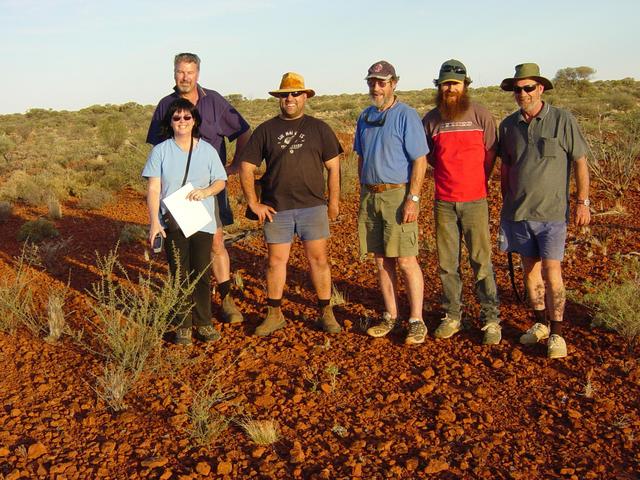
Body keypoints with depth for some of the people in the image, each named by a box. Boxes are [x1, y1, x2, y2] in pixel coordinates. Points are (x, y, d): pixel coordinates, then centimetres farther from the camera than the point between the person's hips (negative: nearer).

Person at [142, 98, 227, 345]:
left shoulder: (207, 149, 5)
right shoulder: (160, 151, 0)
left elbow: (220, 181, 8)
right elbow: (153, 189, -3)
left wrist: (206, 191, -15)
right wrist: (154, 222, -13)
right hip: (172, 223, -1)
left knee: (202, 275, 5)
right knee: (179, 275, 4)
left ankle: (203, 323, 18)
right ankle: (183, 326, 15)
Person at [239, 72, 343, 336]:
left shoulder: (319, 128, 5)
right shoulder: (265, 130, 5)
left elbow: (333, 167, 6)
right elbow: (246, 168, 5)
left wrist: (334, 202, 3)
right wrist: (254, 204, 0)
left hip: (313, 207, 0)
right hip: (276, 209, 1)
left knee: (318, 259, 2)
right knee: (275, 261, 6)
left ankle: (326, 312, 14)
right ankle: (274, 314, 18)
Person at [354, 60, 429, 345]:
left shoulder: (406, 116, -7)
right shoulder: (365, 116, 13)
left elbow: (420, 160, -12)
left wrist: (413, 199, -18)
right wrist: (364, 192, 16)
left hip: (398, 195, -6)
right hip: (370, 195, 7)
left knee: (405, 261, -6)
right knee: (381, 260, 10)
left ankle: (416, 322, 4)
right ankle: (390, 316, 21)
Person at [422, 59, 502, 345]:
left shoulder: (480, 115, -2)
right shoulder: (431, 119, 4)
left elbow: (490, 153, 6)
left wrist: (476, 182, 9)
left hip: (474, 200, -2)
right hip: (444, 202, 2)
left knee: (481, 261, -1)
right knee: (447, 263, 7)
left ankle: (491, 319, 8)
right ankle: (452, 316, 19)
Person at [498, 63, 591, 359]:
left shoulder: (562, 120, -5)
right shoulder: (508, 125, 6)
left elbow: (580, 162, -2)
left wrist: (583, 202, -6)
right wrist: (505, 204, 17)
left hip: (552, 212, -4)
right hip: (518, 212, 4)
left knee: (551, 271, -9)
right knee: (530, 268, 11)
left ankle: (556, 334, 2)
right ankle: (540, 323, 26)